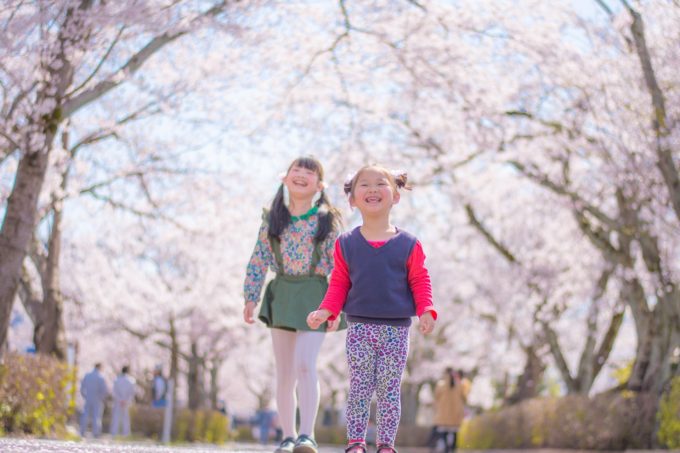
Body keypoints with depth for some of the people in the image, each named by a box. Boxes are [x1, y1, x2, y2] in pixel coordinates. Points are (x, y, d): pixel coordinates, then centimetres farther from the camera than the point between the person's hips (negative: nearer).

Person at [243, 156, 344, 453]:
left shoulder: (327, 220, -2)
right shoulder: (273, 219, 5)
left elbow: (338, 265, -4)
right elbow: (259, 261, 6)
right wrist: (251, 298, 0)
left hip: (314, 295, -3)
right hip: (281, 293, 3)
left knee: (305, 364, -17)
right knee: (285, 371, 6)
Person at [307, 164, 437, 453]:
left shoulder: (408, 244, 1)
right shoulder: (346, 244, 4)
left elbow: (420, 281, 1)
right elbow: (338, 283, 6)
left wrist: (426, 311, -12)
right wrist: (327, 310, -7)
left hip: (396, 329, 0)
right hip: (360, 327, 0)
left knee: (389, 390, 3)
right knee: (359, 388, 2)